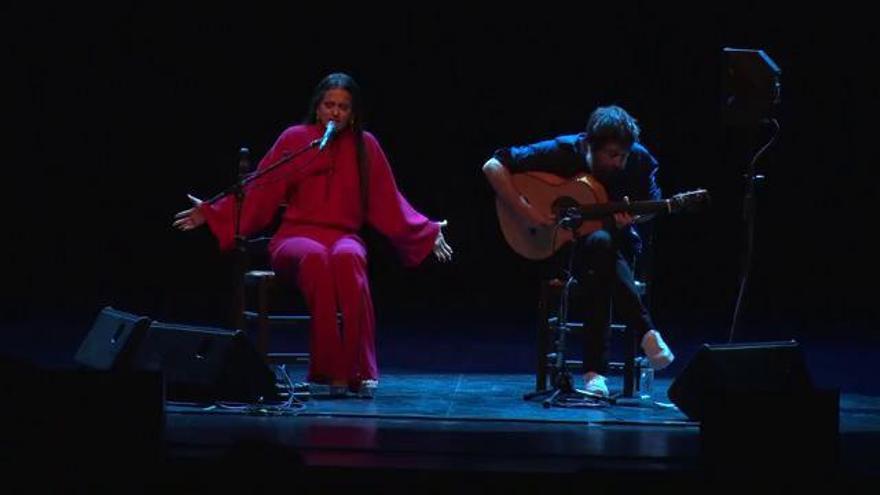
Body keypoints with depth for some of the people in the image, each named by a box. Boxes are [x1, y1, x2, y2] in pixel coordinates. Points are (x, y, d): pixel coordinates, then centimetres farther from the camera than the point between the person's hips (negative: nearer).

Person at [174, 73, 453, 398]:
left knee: (347, 258, -38)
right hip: (296, 236, -1)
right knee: (315, 257, -39)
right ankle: (332, 369, -38)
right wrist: (212, 214, -2)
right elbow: (258, 192, 6)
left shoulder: (365, 146, 10)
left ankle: (359, 368, -36)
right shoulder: (295, 139, 6)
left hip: (345, 236, 1)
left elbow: (388, 203, 14)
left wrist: (429, 234, 9)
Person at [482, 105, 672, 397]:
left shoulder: (639, 160, -9)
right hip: (563, 245, -2)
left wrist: (632, 219, -16)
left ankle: (595, 370, -34)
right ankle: (646, 334, -35)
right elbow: (493, 167, -16)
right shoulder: (560, 152, -16)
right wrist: (525, 212, -24)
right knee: (601, 244, -39)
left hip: (618, 243, 2)